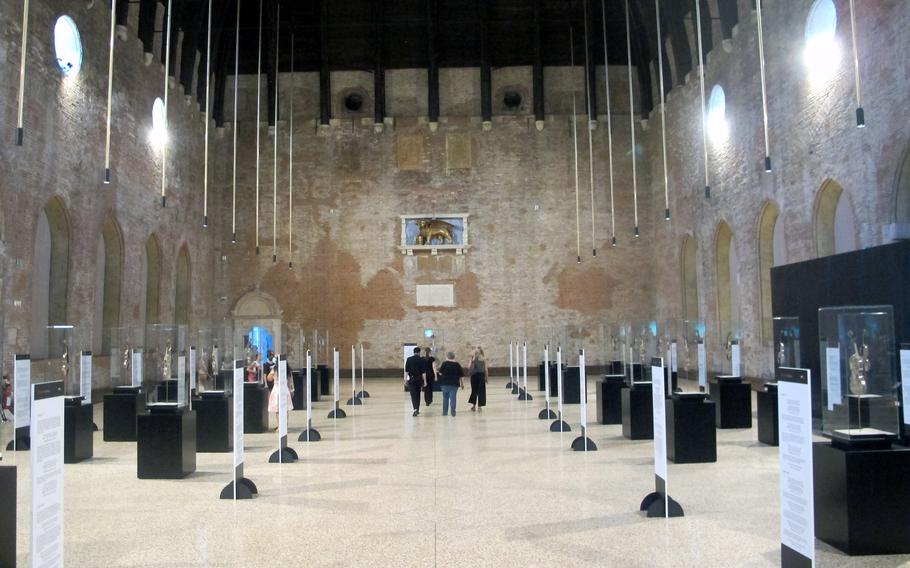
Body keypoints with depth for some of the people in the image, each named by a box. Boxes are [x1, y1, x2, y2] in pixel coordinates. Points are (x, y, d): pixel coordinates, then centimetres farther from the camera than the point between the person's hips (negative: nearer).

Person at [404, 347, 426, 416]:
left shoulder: (409, 359, -1)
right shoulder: (421, 360, -5)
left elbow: (406, 371, 0)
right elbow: (423, 372, -6)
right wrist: (425, 381, -2)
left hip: (411, 379, 0)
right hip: (419, 379, 0)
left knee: (413, 395, -2)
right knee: (418, 395, 14)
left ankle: (415, 409, -19)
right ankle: (417, 410, 19)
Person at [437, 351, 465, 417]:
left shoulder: (444, 364, -7)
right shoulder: (457, 364, 0)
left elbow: (440, 373, -3)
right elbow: (461, 375, 1)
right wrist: (462, 384, 9)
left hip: (445, 383, 0)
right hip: (454, 383, 1)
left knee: (445, 397, 12)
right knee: (453, 398, 3)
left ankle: (445, 412, 14)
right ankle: (453, 412, -3)